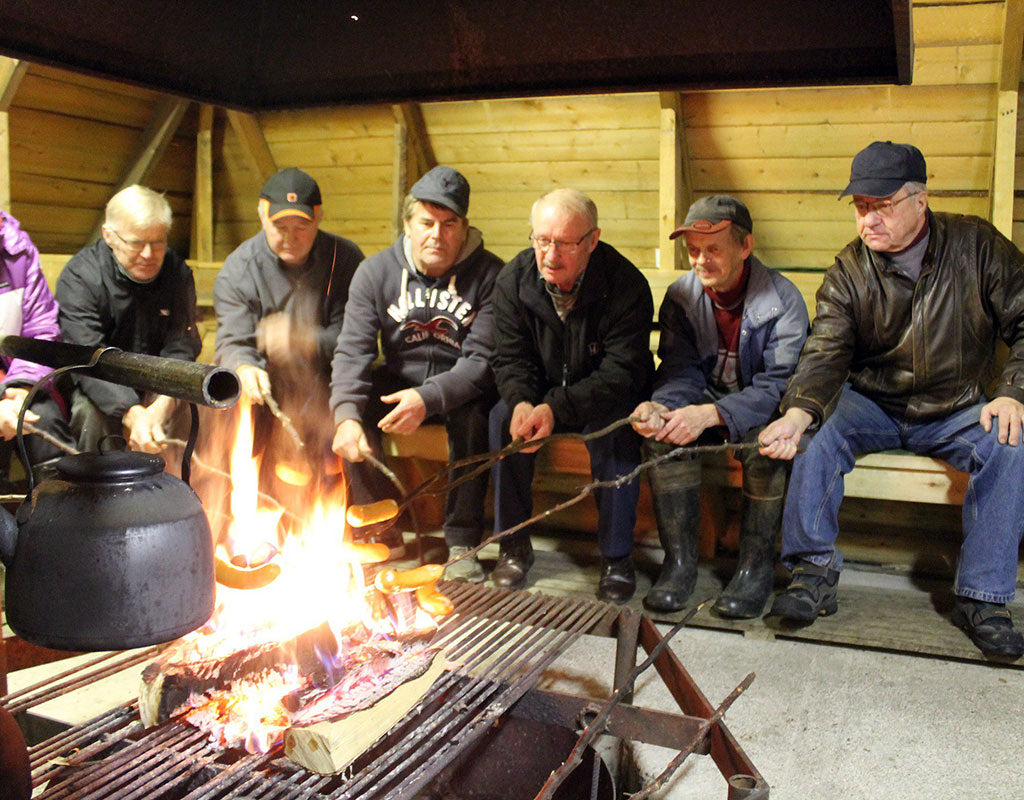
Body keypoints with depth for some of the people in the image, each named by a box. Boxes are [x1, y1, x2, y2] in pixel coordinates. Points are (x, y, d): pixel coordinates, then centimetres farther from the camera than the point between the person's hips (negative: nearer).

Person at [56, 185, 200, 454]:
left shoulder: (177, 273, -7)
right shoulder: (79, 276, -17)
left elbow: (181, 347, -14)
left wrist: (163, 404, -36)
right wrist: (133, 414, -45)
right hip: (98, 387, -2)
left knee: (181, 408, -27)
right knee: (91, 412, -32)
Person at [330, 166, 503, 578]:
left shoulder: (488, 274, -13)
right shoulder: (375, 272, -5)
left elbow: (481, 359, -20)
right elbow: (352, 350, -13)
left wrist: (429, 398, -38)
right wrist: (346, 415, -32)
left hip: (459, 386, -3)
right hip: (399, 379, 3)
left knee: (473, 413, -34)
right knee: (348, 405, -22)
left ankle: (462, 543, -20)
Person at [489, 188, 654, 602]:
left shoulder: (626, 285, -23)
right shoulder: (513, 280, -10)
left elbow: (622, 370, -25)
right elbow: (510, 358, -6)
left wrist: (556, 409, -36)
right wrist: (521, 401, -29)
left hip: (608, 395, -3)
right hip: (542, 392, 3)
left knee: (614, 429, -33)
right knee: (503, 417, -23)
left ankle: (617, 556, -18)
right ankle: (514, 544, -9)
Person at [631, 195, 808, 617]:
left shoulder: (783, 299, -16)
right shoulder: (681, 295, -3)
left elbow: (779, 384, -24)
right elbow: (681, 369, -8)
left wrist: (712, 414, -39)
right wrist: (658, 405, -33)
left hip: (760, 409, -3)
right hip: (708, 396, 3)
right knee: (663, 430, -27)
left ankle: (756, 566, -18)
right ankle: (679, 561, -18)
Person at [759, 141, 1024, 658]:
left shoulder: (976, 246, -7)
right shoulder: (849, 271, -8)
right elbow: (826, 352, -20)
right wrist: (797, 413, -40)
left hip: (954, 411, 0)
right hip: (870, 405, 0)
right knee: (816, 437, -27)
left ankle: (982, 597, -15)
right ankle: (815, 572, -13)